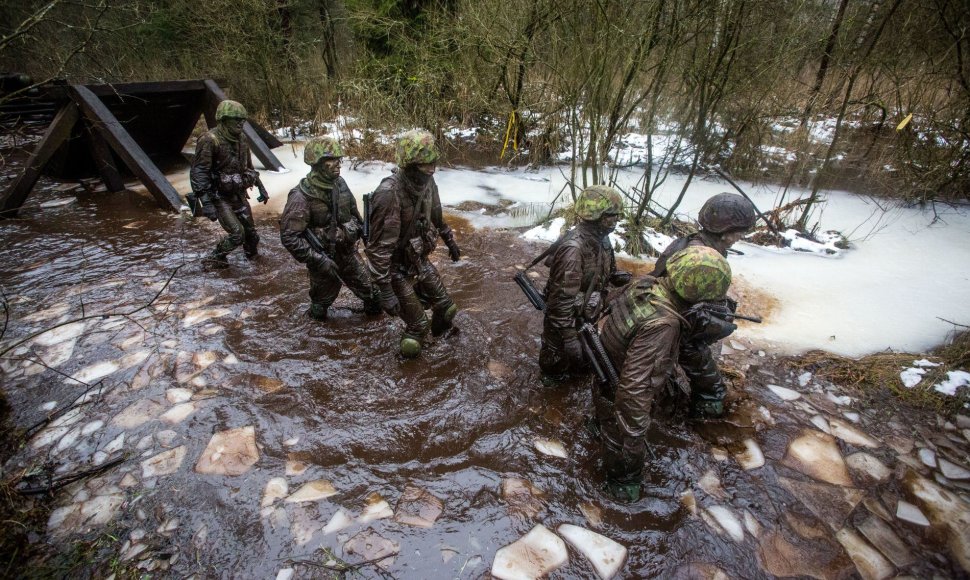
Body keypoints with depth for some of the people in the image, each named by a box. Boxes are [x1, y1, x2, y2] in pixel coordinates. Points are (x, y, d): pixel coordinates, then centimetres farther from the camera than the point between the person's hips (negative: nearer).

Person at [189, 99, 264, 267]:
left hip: (239, 195, 7)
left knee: (250, 230, 10)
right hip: (220, 197, -7)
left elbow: (248, 167, 21)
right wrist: (206, 202, -28)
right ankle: (215, 258, 9)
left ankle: (252, 254, 36)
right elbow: (198, 173, -21)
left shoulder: (241, 140, 6)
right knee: (237, 233, -13)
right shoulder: (209, 141, -18)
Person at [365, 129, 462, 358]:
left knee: (446, 307, 19)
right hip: (399, 269, -7)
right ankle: (409, 356, 36)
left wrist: (450, 240, 24)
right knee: (418, 325, 6)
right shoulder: (389, 194, -32)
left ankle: (440, 330, 52)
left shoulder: (427, 182, -8)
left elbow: (436, 216, 13)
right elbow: (379, 247, -30)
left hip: (421, 260, 7)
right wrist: (385, 291, -30)